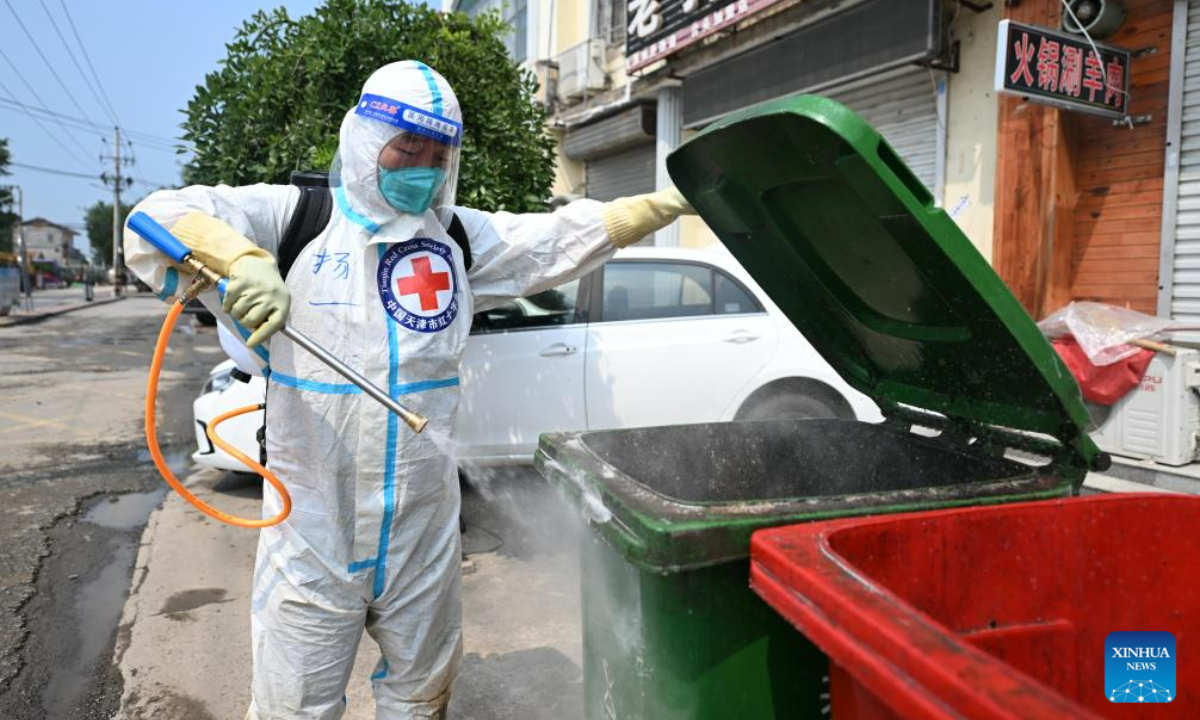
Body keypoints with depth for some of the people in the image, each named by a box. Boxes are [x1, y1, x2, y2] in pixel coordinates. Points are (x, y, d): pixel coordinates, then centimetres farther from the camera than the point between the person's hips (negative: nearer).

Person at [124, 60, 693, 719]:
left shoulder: (459, 238, 7)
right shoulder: (293, 218, -4)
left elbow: (572, 234, 7)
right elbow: (155, 222, -10)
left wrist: (670, 202, 0)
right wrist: (240, 259, -29)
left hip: (425, 534, 4)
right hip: (312, 535, -3)